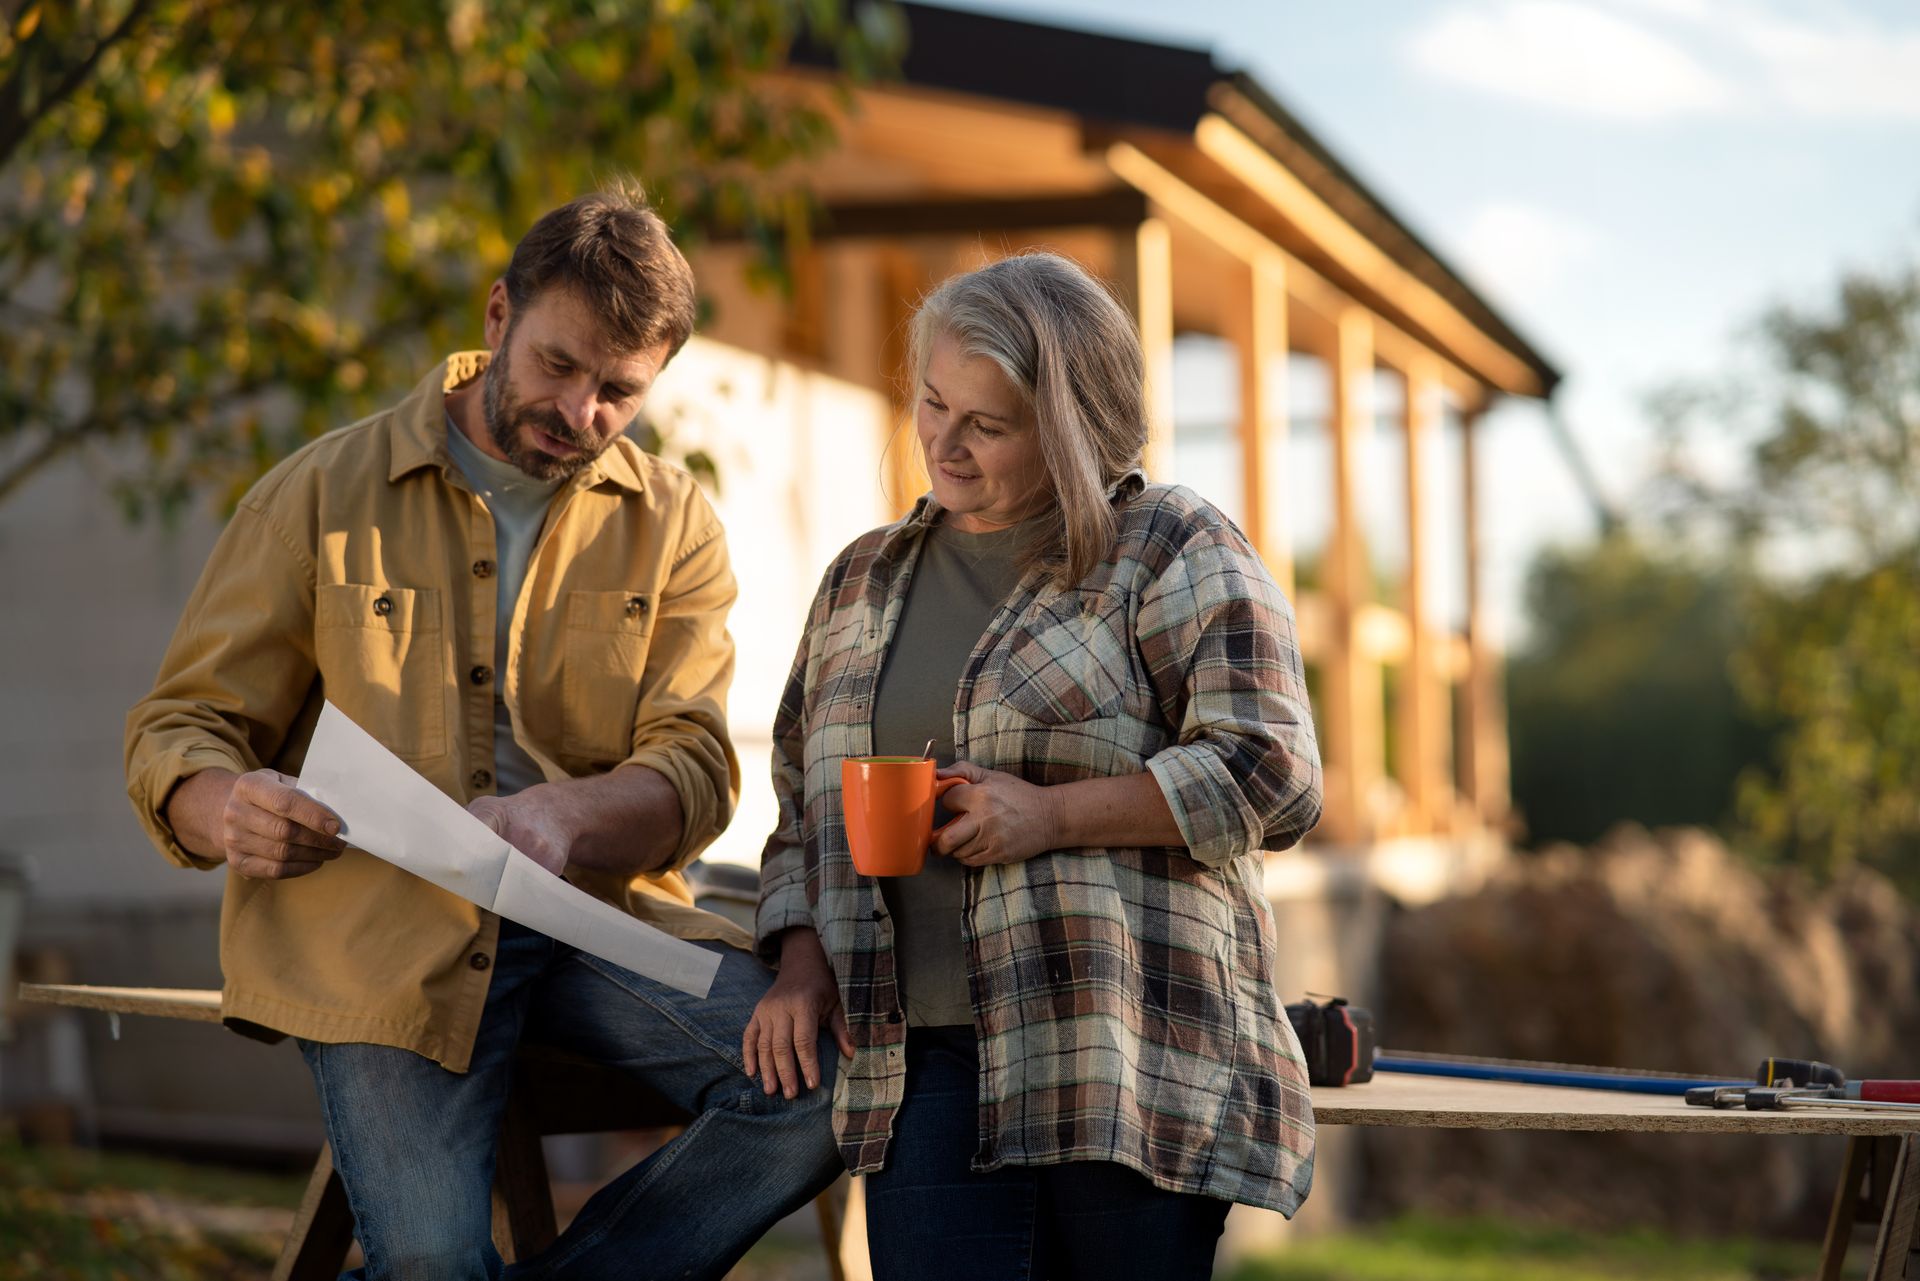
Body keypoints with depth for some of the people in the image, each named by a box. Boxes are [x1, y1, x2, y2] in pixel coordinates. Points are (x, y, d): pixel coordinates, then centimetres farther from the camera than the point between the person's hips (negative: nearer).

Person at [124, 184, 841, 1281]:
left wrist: (563, 819, -25)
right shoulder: (324, 493, 5)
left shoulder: (674, 523, 9)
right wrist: (226, 809, -20)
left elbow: (695, 768, -2)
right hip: (377, 931, -2)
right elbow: (182, 726, 6)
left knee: (828, 1086, -20)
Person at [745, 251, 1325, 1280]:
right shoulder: (864, 579, 19)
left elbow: (1273, 777, -7)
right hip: (925, 1066, 4)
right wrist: (801, 957, 6)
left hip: (1132, 1064, -3)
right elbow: (800, 801, 24)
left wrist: (1053, 815, -14)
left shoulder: (1173, 551, 2)